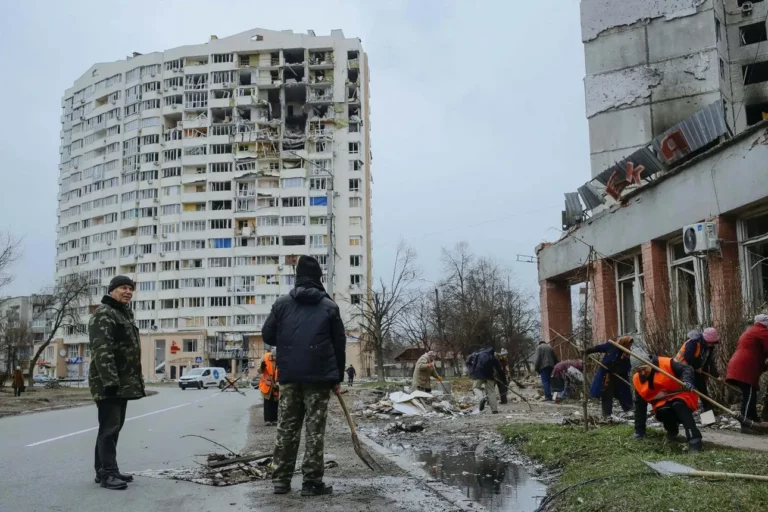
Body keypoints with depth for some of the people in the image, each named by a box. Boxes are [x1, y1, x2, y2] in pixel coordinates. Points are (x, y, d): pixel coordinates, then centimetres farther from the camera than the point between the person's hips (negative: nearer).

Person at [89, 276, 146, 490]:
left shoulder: (125, 314, 20)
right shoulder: (103, 314, -12)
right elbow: (102, 351, -23)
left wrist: (137, 380, 22)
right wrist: (110, 381, -29)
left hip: (123, 383, 10)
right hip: (109, 384, -10)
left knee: (114, 427, 14)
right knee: (109, 428, -8)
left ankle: (104, 470, 21)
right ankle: (107, 473, -4)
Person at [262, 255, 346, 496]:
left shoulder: (282, 303, 6)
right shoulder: (329, 306, 3)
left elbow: (267, 336, 7)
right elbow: (339, 344, 4)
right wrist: (338, 378, 12)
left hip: (289, 376, 2)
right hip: (319, 376, -2)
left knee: (286, 428, 9)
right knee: (315, 429, 1)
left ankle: (281, 480, 11)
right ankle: (312, 482, 2)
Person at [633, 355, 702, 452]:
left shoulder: (667, 364, -17)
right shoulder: (637, 380, -3)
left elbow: (687, 369, -20)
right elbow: (640, 406, 1)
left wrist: (687, 381, -43)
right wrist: (639, 430, -2)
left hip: (681, 397, -3)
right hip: (663, 405, 3)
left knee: (678, 405, -36)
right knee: (662, 411, -31)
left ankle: (694, 439, -43)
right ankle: (672, 431, 1)